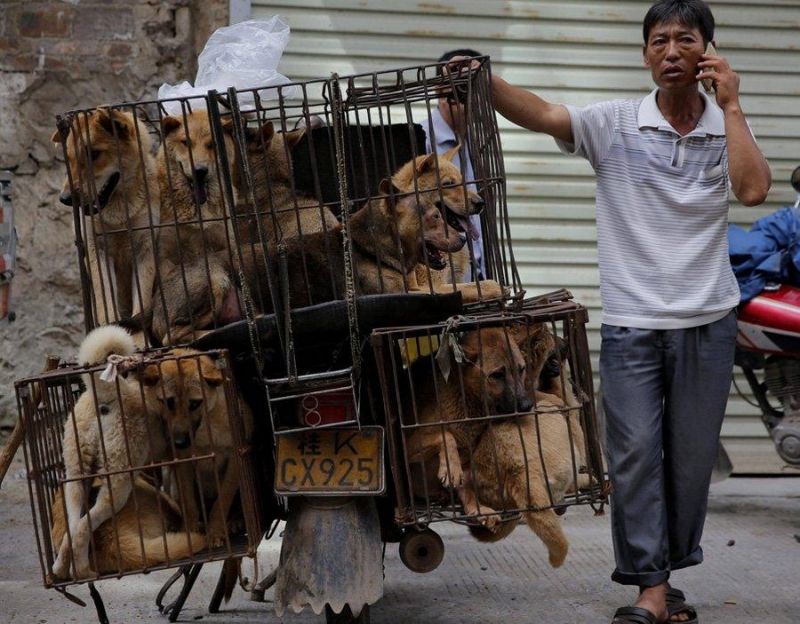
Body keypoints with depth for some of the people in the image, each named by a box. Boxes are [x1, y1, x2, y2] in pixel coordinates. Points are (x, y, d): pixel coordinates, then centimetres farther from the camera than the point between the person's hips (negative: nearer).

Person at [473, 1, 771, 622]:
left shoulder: (728, 128, 3)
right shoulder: (615, 123, -3)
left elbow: (753, 189, -16)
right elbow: (541, 115, -17)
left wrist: (731, 106, -11)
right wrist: (482, 81, -34)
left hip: (707, 323, 2)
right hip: (631, 324, -2)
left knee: (692, 458, 10)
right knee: (635, 454, -3)